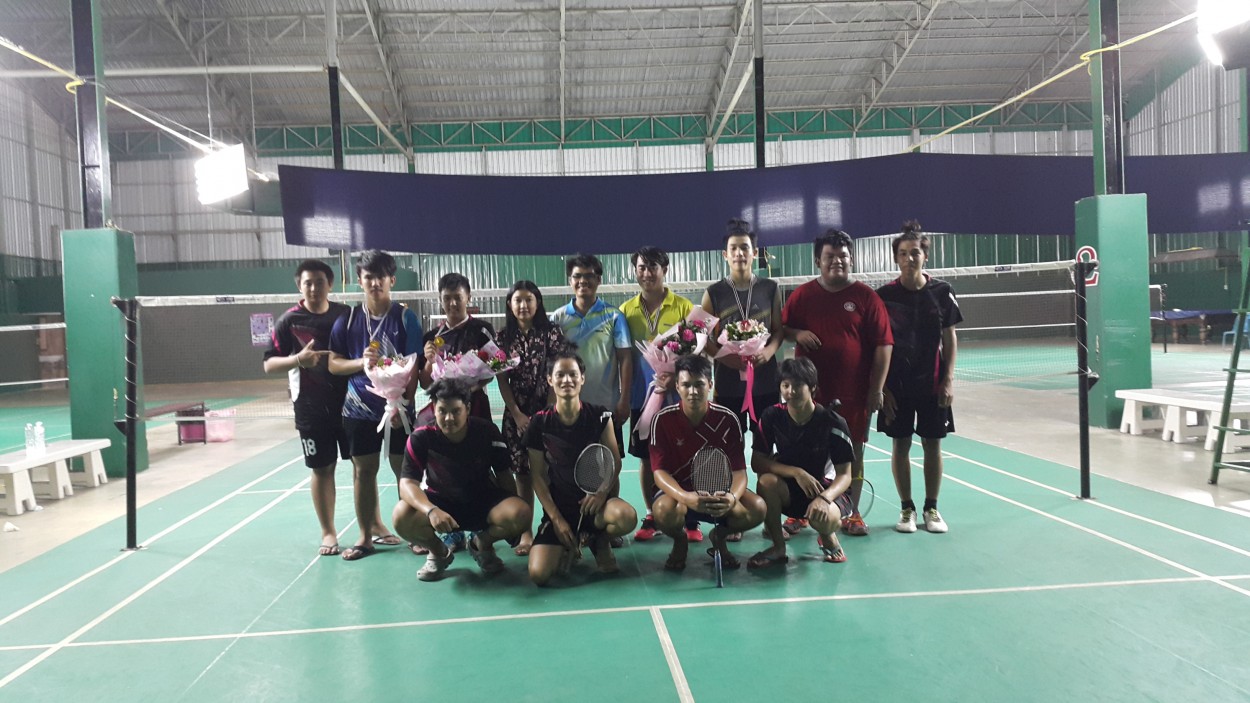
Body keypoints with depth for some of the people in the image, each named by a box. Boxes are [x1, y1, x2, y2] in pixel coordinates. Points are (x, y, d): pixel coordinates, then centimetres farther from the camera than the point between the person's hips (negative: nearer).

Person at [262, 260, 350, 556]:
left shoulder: (346, 314, 1)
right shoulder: (288, 321, -4)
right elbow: (269, 364, -5)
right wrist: (298, 359, -22)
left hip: (350, 403, 2)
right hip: (311, 409, -2)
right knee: (322, 469, 6)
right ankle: (328, 532, 19)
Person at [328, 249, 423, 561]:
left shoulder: (406, 318, -4)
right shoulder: (348, 320, 3)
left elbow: (413, 366, -7)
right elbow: (333, 363, 4)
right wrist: (362, 362, -15)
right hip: (359, 408, 2)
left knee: (403, 468, 4)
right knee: (363, 469, 8)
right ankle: (368, 535, 18)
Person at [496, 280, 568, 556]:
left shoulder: (551, 333, -2)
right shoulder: (504, 337, 5)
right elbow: (502, 380, 4)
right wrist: (517, 415, -5)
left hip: (547, 411, -2)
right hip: (516, 414, 2)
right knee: (522, 473, 6)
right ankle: (526, 531, 13)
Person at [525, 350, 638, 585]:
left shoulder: (600, 416, -5)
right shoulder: (539, 423, -5)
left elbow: (615, 462, -1)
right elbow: (538, 476, -1)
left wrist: (602, 492, -21)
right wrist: (556, 519, -9)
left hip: (593, 501, 0)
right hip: (558, 506, 0)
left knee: (627, 517, -35)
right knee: (538, 574, -20)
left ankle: (599, 539, 4)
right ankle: (566, 546, 18)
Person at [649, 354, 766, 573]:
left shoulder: (728, 419, -11)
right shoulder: (663, 420, -15)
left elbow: (739, 471, -13)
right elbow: (659, 472, -20)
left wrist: (732, 497, -38)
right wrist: (686, 498, -41)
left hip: (718, 491, 2)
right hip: (677, 491, -1)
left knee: (757, 509, -26)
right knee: (664, 510, -37)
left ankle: (720, 535, 8)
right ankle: (680, 541, 3)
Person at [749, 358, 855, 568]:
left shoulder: (833, 423, -17)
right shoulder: (772, 416, -12)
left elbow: (844, 475, -15)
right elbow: (757, 462, -14)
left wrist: (824, 498, -36)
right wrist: (796, 472, -28)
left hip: (826, 487, -2)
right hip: (788, 488, 2)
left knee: (824, 518, -36)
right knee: (766, 481, -32)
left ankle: (829, 537, 5)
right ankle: (778, 547, -10)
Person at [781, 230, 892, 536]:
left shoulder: (866, 297, -1)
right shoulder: (802, 295, 5)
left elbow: (882, 345, -1)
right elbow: (781, 329, 14)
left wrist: (876, 388, -5)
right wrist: (797, 334, -10)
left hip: (854, 393, -1)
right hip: (811, 391, 1)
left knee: (853, 452, 7)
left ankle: (852, 513, 20)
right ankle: (800, 512, 17)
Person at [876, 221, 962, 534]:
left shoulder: (941, 292, -1)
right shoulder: (884, 295, -4)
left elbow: (949, 338, 4)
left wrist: (948, 380, -3)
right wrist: (881, 387, -6)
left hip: (932, 384, 1)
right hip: (896, 384, -1)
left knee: (933, 444, 6)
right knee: (901, 445, 5)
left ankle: (931, 508, 20)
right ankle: (907, 508, 18)